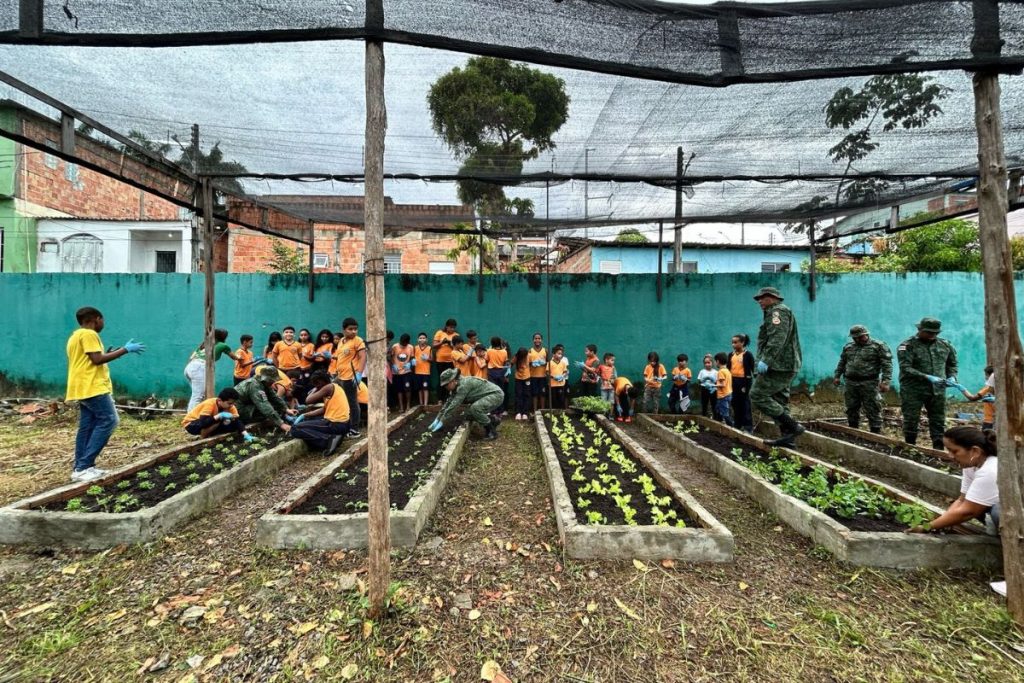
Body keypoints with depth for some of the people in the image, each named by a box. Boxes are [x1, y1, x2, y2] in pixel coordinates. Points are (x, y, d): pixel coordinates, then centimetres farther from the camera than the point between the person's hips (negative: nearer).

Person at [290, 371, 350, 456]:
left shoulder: (328, 387, -10)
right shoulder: (334, 387, 18)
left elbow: (309, 400, -10)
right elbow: (324, 409, 19)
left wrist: (314, 390, 10)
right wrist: (304, 415, 13)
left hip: (335, 425, -10)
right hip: (342, 424, 10)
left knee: (295, 429, -6)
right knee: (308, 419, 29)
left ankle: (329, 439, -13)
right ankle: (332, 436, 8)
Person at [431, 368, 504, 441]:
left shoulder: (463, 385, -25)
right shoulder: (456, 387, 4)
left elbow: (454, 404, -26)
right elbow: (448, 403, 8)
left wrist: (441, 421, -21)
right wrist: (437, 419, 6)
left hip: (496, 394, -10)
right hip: (487, 396, 10)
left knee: (475, 408, -30)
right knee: (469, 414, 1)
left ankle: (492, 431, -13)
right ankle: (492, 420, 17)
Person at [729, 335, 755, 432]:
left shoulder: (748, 355, -7)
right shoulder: (731, 354, 9)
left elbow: (750, 371, -8)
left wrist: (746, 386, -13)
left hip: (743, 381, -6)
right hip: (733, 381, 6)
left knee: (745, 405, 1)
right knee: (735, 404, 12)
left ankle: (748, 427, 10)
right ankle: (737, 425, 22)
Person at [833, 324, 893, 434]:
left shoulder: (879, 346, -2)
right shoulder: (848, 347, 14)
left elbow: (887, 365, -9)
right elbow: (842, 363, 22)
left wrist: (885, 381, -17)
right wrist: (837, 376, 14)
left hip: (869, 383, -5)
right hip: (851, 383, 5)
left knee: (872, 411, -2)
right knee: (851, 410, 11)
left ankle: (876, 435, 5)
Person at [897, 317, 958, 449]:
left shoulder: (945, 345, 10)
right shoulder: (907, 346, -8)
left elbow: (952, 364, 21)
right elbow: (905, 368, -16)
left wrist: (952, 377, 2)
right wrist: (928, 377, -23)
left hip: (938, 390, 5)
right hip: (913, 390, -5)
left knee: (938, 423, 10)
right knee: (911, 422, 1)